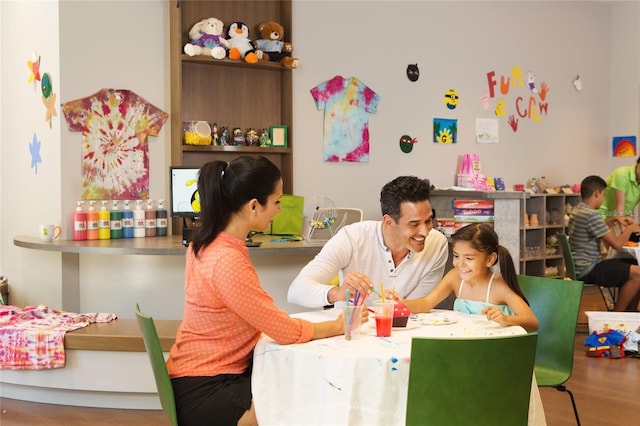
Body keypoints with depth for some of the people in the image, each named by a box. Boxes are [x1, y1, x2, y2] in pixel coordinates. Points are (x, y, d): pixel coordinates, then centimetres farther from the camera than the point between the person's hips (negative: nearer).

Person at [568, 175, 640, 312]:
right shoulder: (591, 215, -21)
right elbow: (617, 243, -20)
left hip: (581, 267, 11)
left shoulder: (577, 210, 10)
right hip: (587, 271, -11)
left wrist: (614, 219, 21)